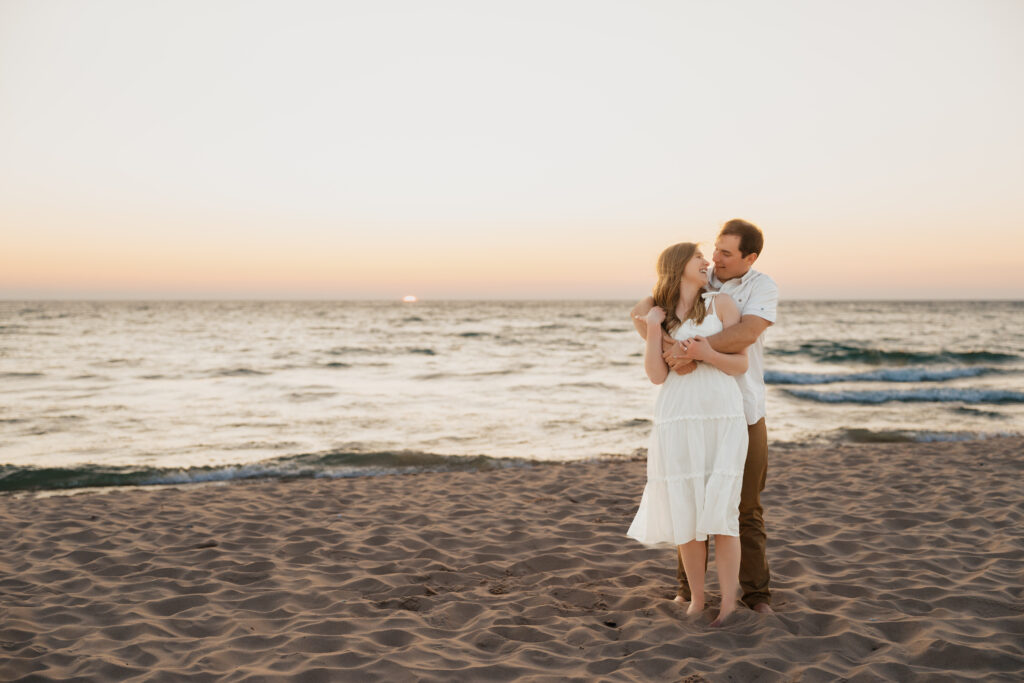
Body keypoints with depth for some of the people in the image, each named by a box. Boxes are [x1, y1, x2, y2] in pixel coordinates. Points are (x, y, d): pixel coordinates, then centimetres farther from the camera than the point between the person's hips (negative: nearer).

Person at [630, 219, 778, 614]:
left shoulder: (763, 287, -8)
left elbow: (747, 334, -27)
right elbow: (640, 313, -14)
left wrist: (696, 349, -39)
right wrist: (669, 345, -33)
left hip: (743, 411, -2)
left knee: (747, 506, 4)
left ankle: (756, 593, 15)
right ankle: (688, 590, 17)